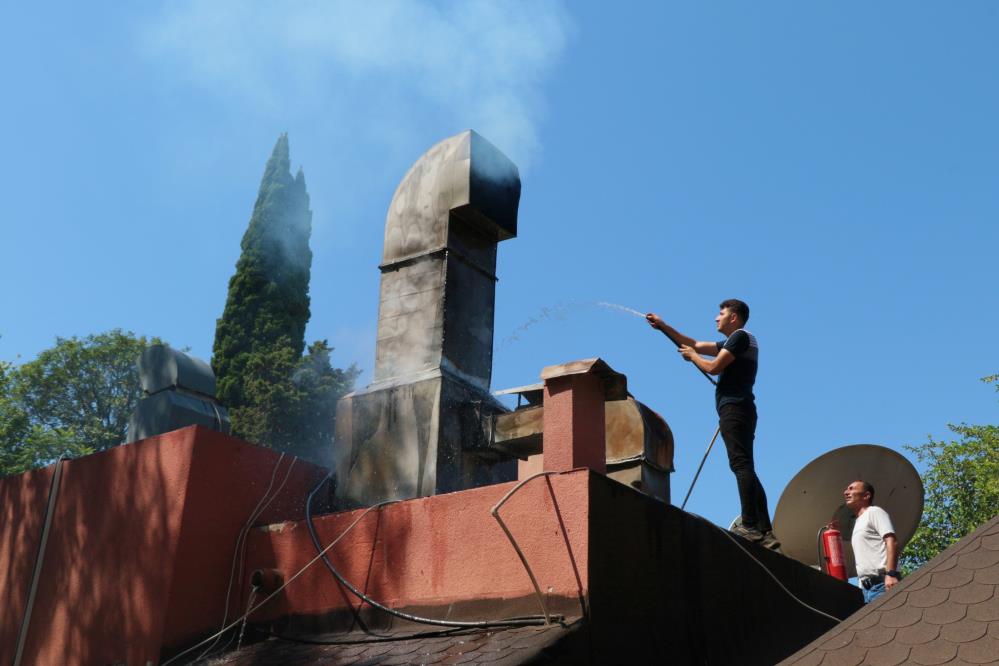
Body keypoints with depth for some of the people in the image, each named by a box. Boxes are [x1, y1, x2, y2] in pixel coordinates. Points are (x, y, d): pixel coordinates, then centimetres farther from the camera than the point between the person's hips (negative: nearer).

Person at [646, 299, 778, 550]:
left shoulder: (740, 336, -1)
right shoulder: (734, 342, 28)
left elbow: (713, 367, -11)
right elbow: (695, 344, 31)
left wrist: (692, 356, 8)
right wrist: (662, 326, 30)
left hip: (734, 407, -10)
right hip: (739, 410, 10)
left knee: (741, 465, -18)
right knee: (745, 469, 4)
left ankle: (750, 526, -26)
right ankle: (765, 532, -1)